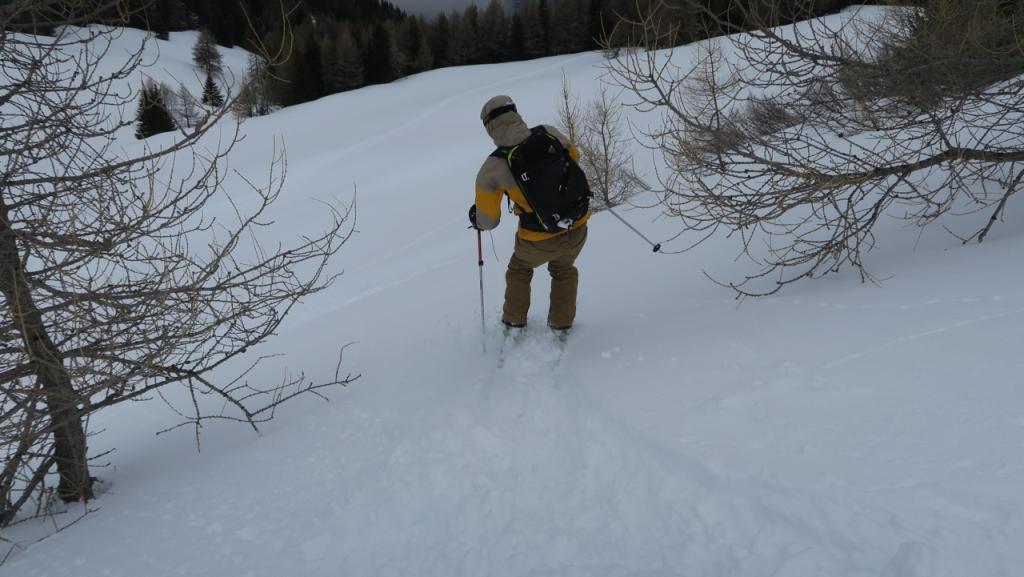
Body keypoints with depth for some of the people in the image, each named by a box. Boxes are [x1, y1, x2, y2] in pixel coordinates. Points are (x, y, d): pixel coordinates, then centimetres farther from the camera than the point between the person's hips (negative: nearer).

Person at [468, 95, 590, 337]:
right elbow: (574, 156, 15)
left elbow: (488, 221, -4)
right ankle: (561, 326, 37)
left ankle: (514, 326, 37)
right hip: (577, 228, 2)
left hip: (539, 240, -2)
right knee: (563, 270, 34)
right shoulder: (548, 133, -8)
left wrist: (476, 219, 19)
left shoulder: (492, 168, -14)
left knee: (519, 270, 32)